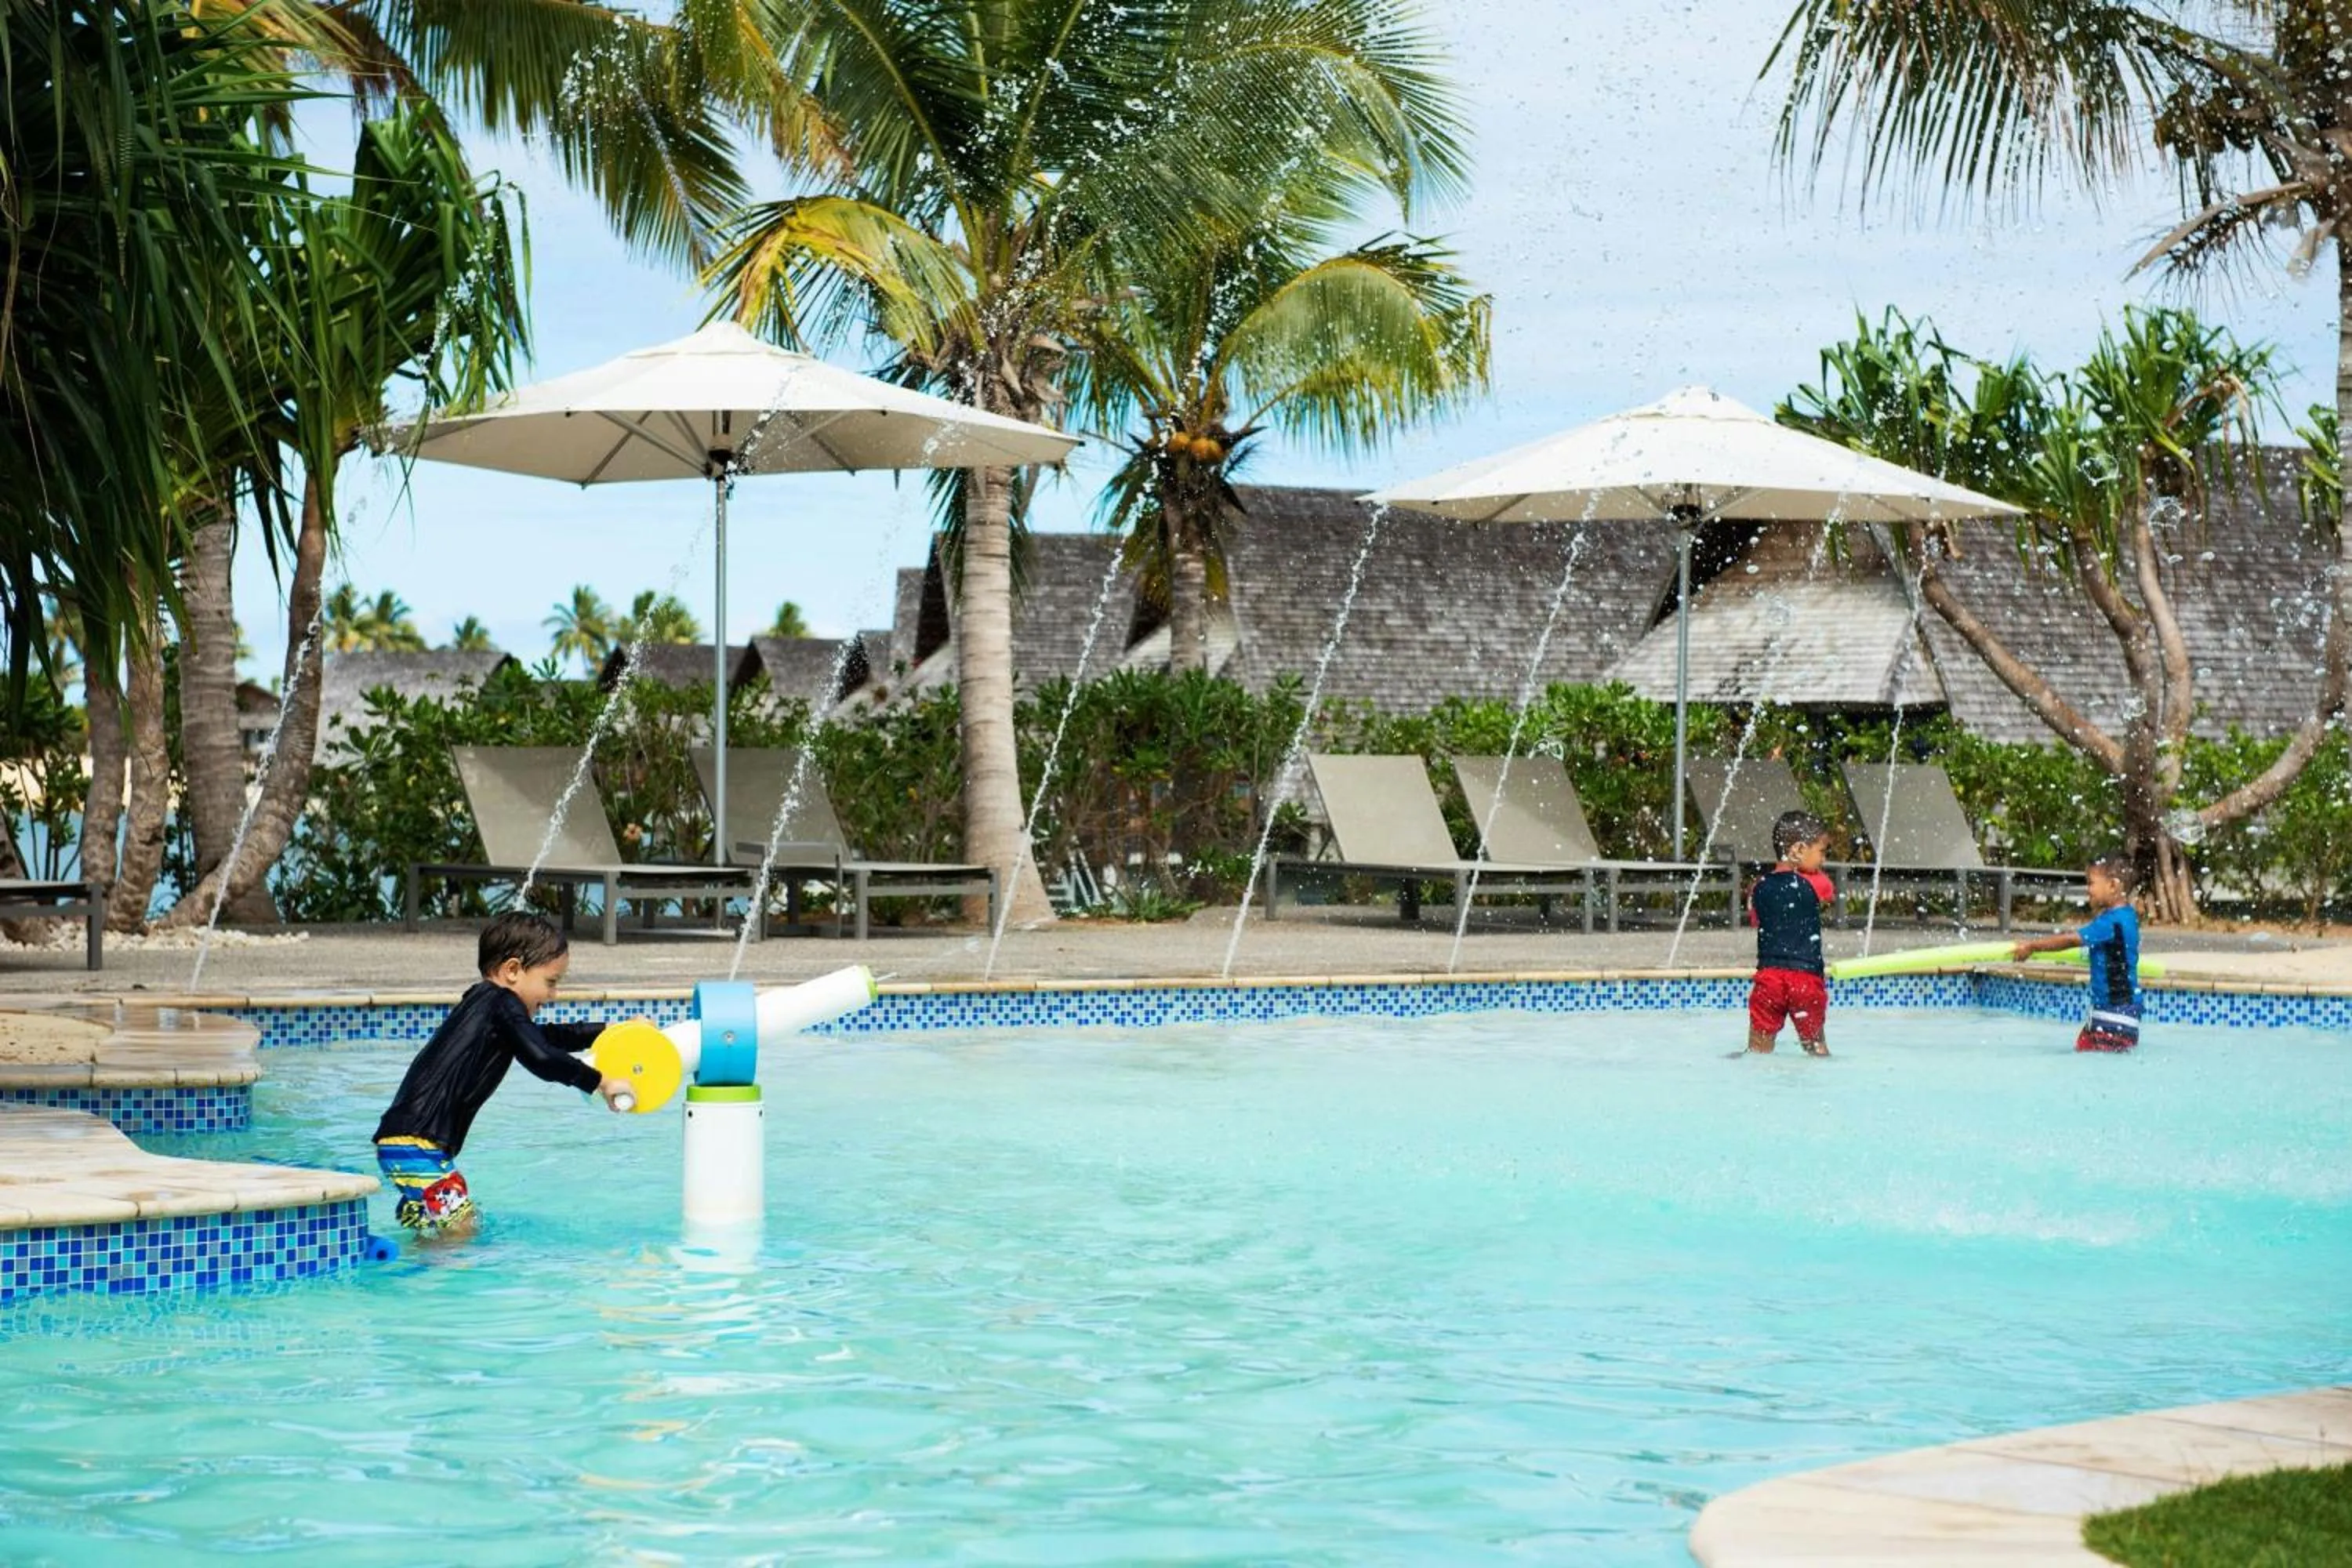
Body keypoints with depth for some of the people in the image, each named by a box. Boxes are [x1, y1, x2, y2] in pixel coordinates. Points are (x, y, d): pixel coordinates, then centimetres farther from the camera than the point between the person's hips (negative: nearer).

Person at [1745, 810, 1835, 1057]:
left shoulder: (1760, 887, 3)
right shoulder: (1815, 884, -5)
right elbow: (1832, 892, 15)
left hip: (1768, 974, 2)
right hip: (1807, 976, -2)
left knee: (1759, 1047, 6)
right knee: (1815, 1044, 11)